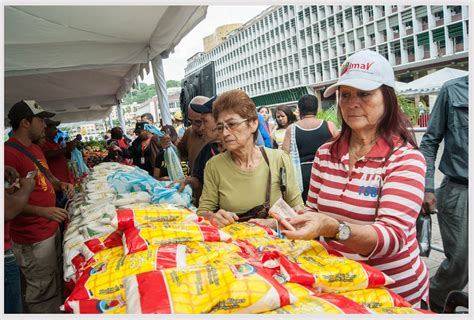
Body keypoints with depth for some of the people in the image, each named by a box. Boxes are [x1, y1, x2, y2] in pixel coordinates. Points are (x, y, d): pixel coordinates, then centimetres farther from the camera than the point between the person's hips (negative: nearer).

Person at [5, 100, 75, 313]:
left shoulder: (34, 148, 11)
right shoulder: (10, 153, -21)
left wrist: (61, 184, 5)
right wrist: (42, 211, -30)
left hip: (51, 229, 10)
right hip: (33, 239, -10)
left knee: (55, 285, 23)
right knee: (43, 294, 3)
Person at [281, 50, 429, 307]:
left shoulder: (405, 159, -16)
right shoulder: (325, 154, -3)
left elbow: (393, 236, -26)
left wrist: (332, 228, -42)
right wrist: (295, 220, -16)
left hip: (394, 295, -4)